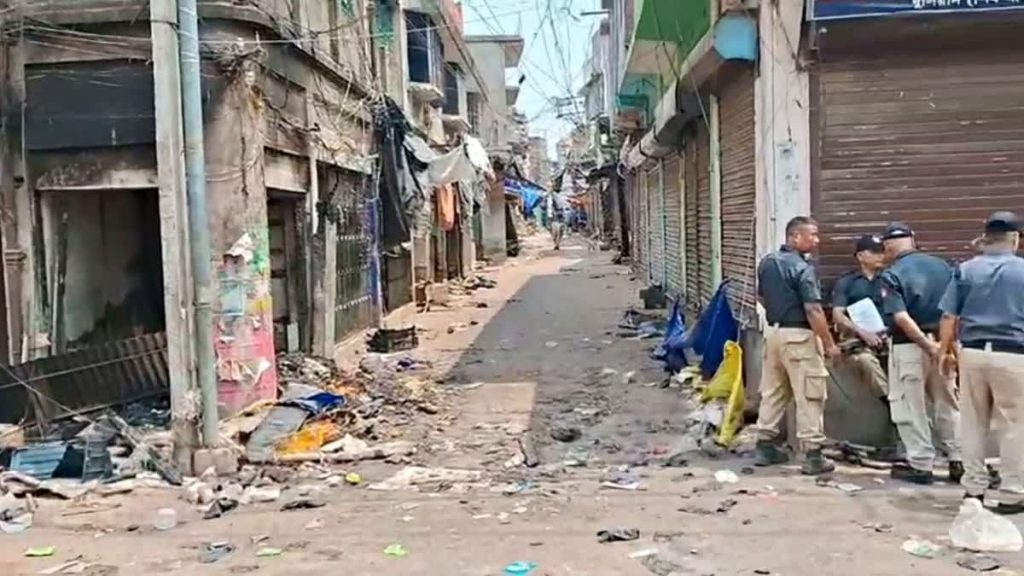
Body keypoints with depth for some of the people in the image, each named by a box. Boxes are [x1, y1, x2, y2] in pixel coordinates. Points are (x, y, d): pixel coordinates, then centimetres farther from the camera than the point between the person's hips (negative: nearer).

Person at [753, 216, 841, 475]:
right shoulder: (802, 268, -18)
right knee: (809, 396, -2)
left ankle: (765, 446, 21)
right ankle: (813, 455, 1)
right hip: (798, 335, -8)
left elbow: (761, 297, 18)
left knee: (772, 391, 15)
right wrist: (829, 343, -13)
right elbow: (813, 311, -20)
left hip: (772, 331, 8)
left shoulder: (767, 262, 7)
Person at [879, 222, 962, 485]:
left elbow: (901, 318, -21)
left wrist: (927, 346, -19)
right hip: (943, 342, 5)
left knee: (912, 408, 6)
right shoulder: (942, 265, 4)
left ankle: (921, 465, 11)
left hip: (910, 345, -5)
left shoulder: (891, 275, -10)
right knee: (947, 405, 17)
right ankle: (958, 461, 21)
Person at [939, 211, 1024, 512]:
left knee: (973, 424, 12)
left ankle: (973, 488, 19)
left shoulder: (965, 270, 3)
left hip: (972, 352, 3)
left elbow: (948, 317, 2)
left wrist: (946, 351, 12)